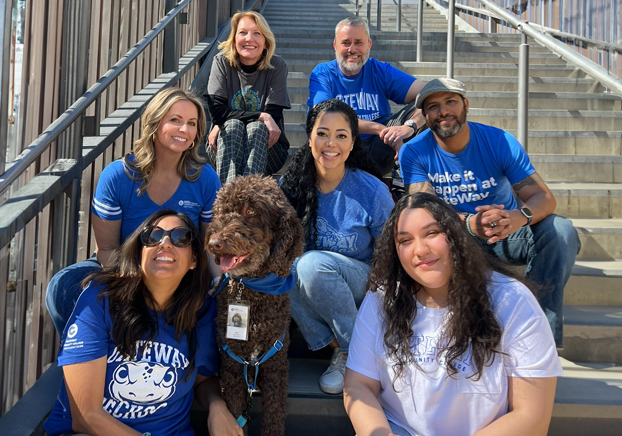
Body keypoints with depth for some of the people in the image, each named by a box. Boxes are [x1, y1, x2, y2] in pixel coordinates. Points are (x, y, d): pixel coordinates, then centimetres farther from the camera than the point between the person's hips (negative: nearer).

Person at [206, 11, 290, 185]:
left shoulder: (277, 66, -3)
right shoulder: (222, 62, -1)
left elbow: (272, 115, -13)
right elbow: (217, 110, -12)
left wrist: (221, 127, -18)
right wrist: (260, 116, -23)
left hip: (266, 150, 0)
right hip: (225, 145, 1)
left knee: (257, 128, -31)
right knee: (232, 125, -30)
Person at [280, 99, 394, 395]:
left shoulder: (373, 192, -11)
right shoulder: (290, 185, -4)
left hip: (362, 287, -2)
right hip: (307, 290, 3)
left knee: (312, 263, -33)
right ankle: (336, 347, -15)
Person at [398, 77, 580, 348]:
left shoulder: (500, 142, -9)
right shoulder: (414, 153, -11)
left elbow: (544, 197, -15)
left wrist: (521, 216, -41)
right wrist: (470, 223, -44)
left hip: (505, 233, 2)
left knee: (561, 230, -25)